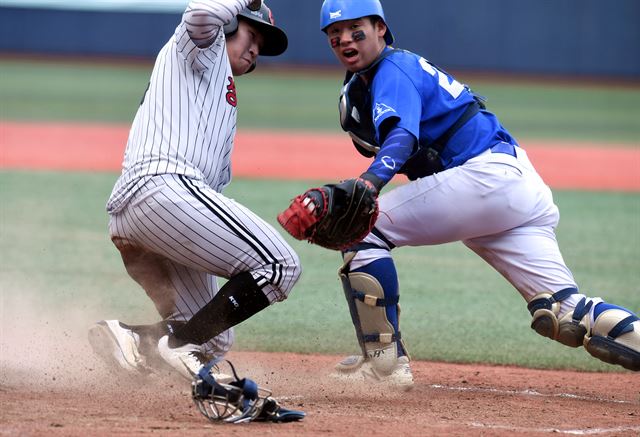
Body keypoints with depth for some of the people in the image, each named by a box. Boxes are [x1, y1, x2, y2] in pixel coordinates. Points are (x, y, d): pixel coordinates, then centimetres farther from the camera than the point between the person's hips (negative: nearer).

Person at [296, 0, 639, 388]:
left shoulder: (393, 70, -7)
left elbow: (402, 135, -26)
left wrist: (368, 182, -42)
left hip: (489, 174, -10)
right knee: (565, 313, -1)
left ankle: (384, 362, -10)